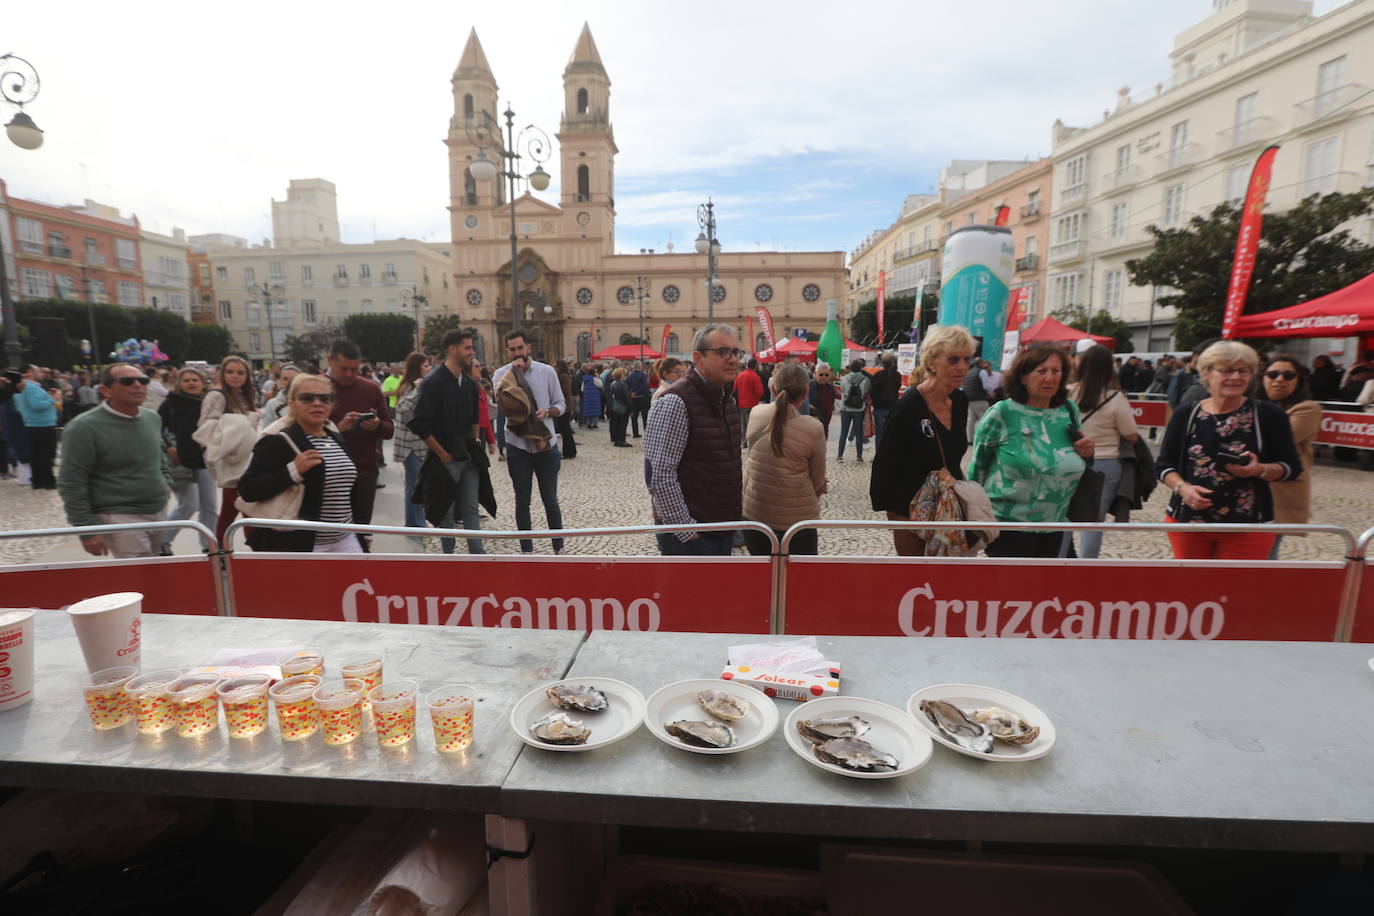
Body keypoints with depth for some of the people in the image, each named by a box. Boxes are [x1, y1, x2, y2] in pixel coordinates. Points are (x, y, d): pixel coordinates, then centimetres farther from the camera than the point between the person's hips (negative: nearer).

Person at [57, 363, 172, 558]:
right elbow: (71, 484, -11)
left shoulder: (153, 418, 8)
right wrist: (87, 530, -13)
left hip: (158, 514, 7)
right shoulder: (84, 428, -12)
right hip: (119, 518, -7)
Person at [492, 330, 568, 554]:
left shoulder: (547, 371, -1)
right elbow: (499, 400, -22)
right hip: (518, 446, 0)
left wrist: (547, 412, -17)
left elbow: (561, 404, 4)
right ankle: (527, 550, 24)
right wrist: (512, 370, -23)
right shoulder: (501, 373, -2)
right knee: (522, 502, 10)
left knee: (550, 500, 9)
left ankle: (559, 548, 23)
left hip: (546, 444, 0)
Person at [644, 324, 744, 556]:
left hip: (725, 526, 8)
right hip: (690, 535, -8)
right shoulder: (675, 403, -18)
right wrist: (686, 530, -20)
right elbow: (658, 475, -23)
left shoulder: (728, 400, 10)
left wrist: (737, 503, 13)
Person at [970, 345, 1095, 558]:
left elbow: (1072, 464, 15)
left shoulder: (1069, 410, 1)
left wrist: (1086, 453, -7)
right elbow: (979, 462, -5)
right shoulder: (1002, 413, -14)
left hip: (1054, 524, 6)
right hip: (1009, 523, -6)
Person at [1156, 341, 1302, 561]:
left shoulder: (1269, 415, -1)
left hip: (1248, 526, -1)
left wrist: (1259, 470, -18)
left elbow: (1292, 466, 3)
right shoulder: (1185, 415, 1)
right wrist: (1183, 487, -14)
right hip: (1187, 519, 1)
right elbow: (1163, 465, 4)